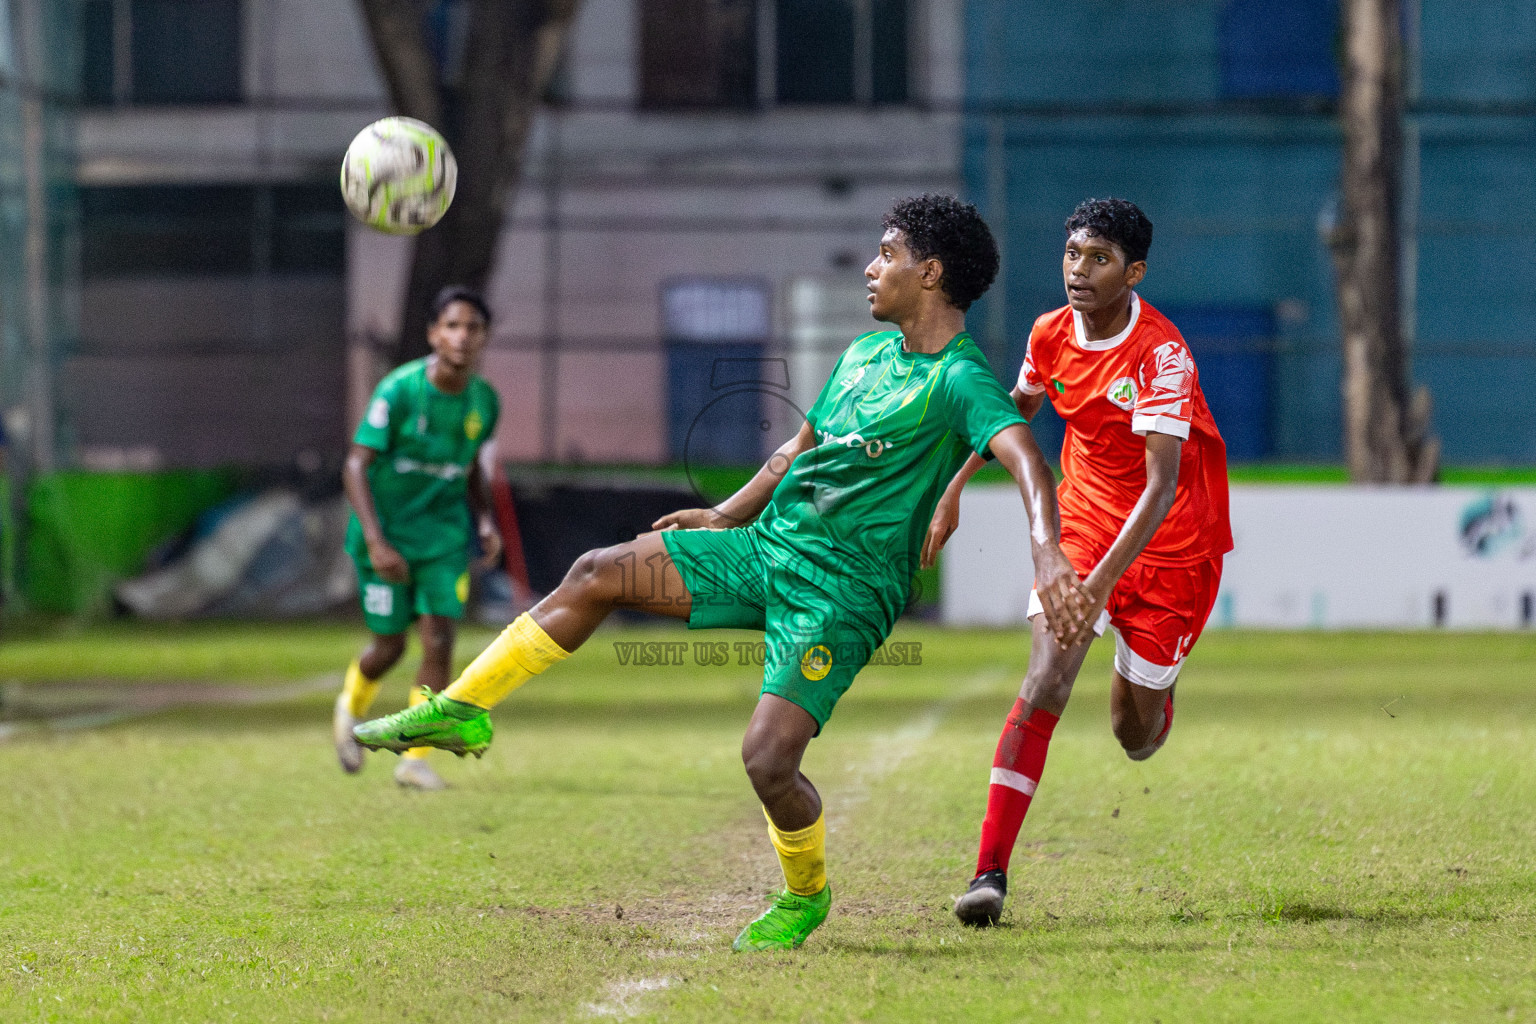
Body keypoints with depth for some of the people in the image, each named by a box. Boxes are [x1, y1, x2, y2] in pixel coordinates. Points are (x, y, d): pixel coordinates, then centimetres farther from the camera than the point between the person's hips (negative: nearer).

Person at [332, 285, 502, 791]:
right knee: (390, 645, 4)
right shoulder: (399, 390, -18)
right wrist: (375, 540, -26)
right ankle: (349, 709, 38)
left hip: (444, 531, 3)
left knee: (438, 642, -9)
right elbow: (356, 466, -17)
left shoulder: (484, 400, -2)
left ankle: (414, 758, 0)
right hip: (388, 527, -3)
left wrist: (485, 521, -2)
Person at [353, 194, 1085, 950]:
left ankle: (805, 897, 12)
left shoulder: (958, 381, -14)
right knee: (597, 575, 0)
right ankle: (460, 712, 9)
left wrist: (1048, 551, -47)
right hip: (766, 546, 8)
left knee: (767, 758, -18)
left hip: (843, 589, -8)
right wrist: (724, 517, 29)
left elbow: (1025, 459, -30)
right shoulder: (864, 355, 14)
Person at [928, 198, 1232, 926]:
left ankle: (1145, 683, 46)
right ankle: (989, 872, -22)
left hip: (1170, 543, -3)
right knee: (1046, 681, -19)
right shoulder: (1051, 334, -5)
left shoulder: (1162, 354, -24)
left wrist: (1100, 585, -40)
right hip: (1083, 521, 3)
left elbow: (1163, 485, -31)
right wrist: (954, 489, 22)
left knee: (1135, 735, 6)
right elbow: (1017, 409, 19)